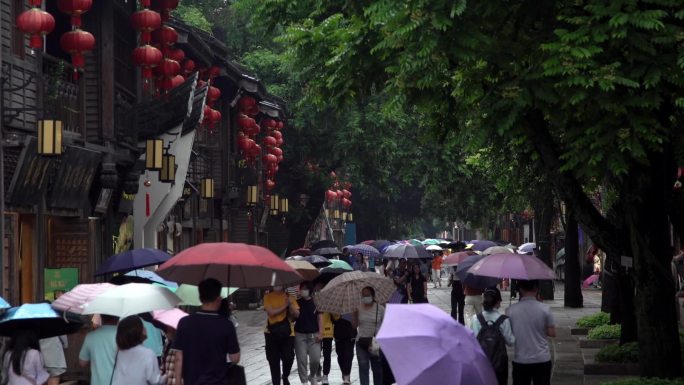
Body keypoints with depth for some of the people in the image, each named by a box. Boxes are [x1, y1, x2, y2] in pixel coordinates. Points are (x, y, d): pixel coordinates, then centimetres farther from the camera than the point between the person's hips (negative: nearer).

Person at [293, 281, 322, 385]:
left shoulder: (315, 302, 2)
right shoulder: (297, 303, 5)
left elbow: (320, 318, 3)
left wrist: (319, 333, -3)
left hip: (313, 334, -1)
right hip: (300, 334, 1)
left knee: (315, 359, -6)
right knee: (301, 360, -4)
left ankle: (312, 376, 22)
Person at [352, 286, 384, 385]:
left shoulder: (380, 309, -1)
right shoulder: (358, 309, 5)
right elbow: (354, 325, 4)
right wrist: (355, 314, -9)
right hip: (362, 342, 2)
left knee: (377, 368, 4)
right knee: (363, 367, -3)